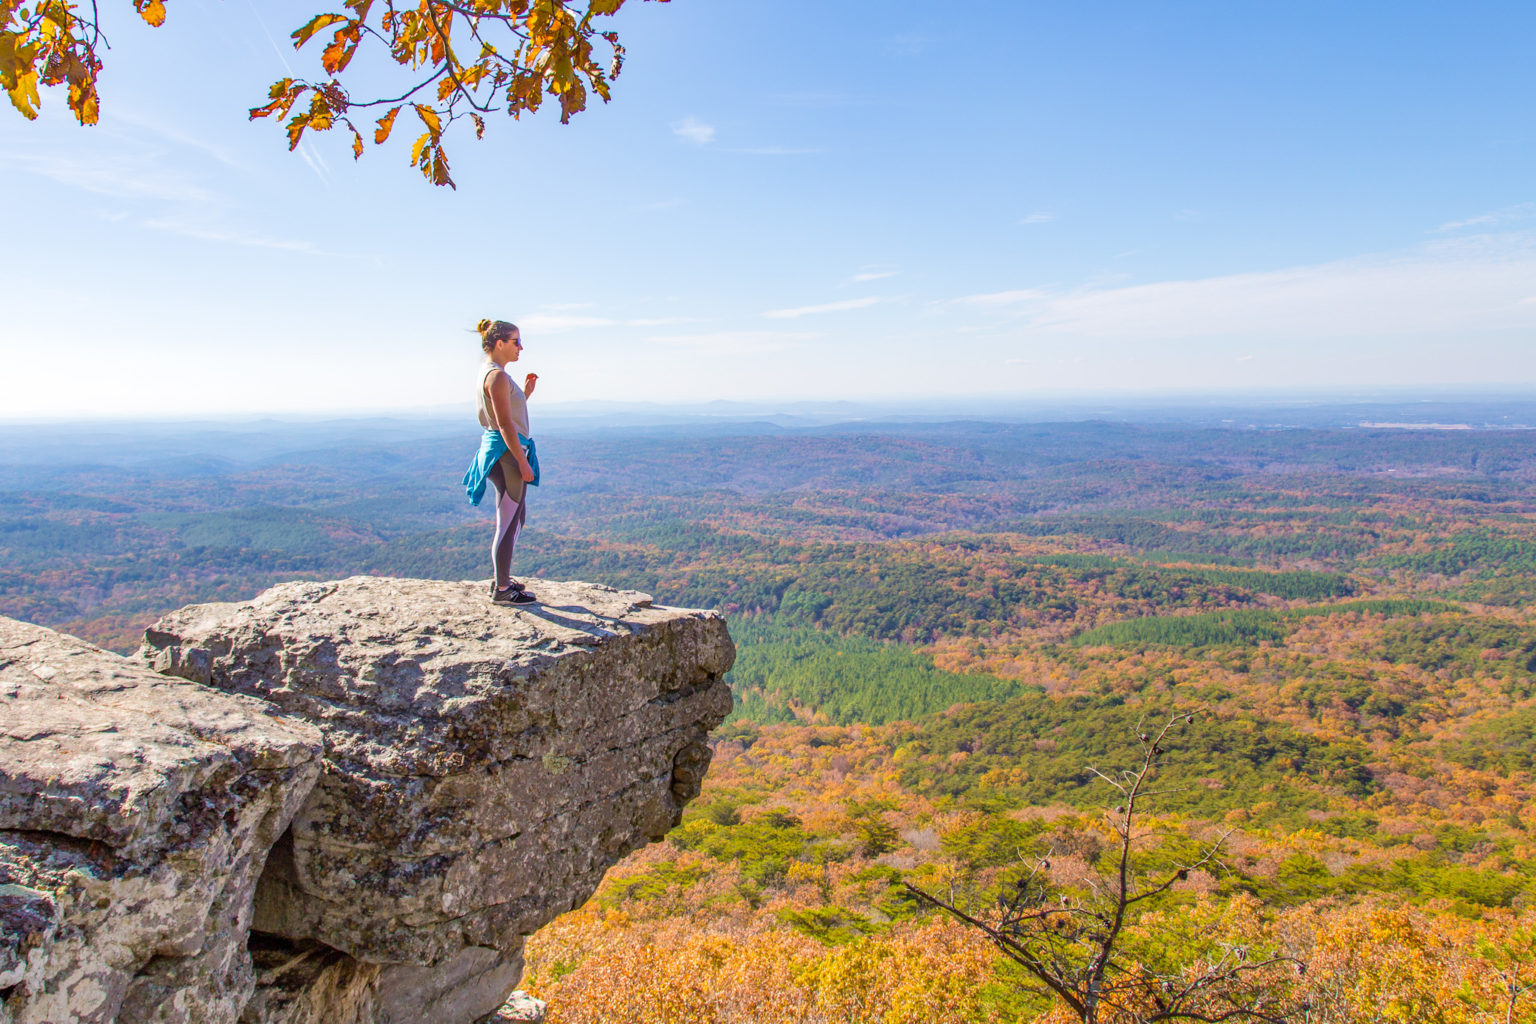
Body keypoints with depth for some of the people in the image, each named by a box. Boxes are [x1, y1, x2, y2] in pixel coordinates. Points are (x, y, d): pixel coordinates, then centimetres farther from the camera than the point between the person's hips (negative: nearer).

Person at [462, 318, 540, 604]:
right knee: (508, 522, -3)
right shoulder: (497, 375, -15)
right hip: (506, 452, -11)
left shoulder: (493, 373, 15)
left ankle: (501, 579, 29)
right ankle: (502, 590, 6)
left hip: (499, 451, 11)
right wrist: (522, 462, -19)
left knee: (517, 517, 19)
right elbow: (505, 424, -20)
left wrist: (525, 393, 13)